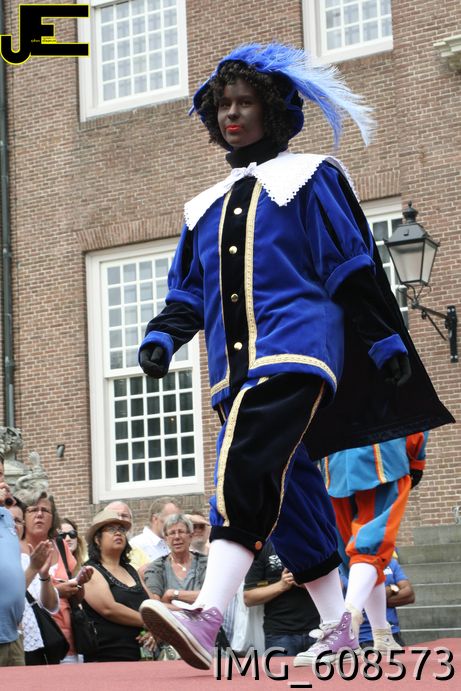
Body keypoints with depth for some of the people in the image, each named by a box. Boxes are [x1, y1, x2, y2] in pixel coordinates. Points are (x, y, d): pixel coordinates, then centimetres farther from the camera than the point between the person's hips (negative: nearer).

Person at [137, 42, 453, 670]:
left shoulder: (310, 178, 6)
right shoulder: (207, 207, 23)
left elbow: (355, 267, 2)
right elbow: (187, 291, 21)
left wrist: (385, 341, -3)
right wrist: (162, 337, 2)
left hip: (295, 349, -6)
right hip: (236, 366, 7)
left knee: (247, 470, -24)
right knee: (290, 492, 6)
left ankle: (206, 620, -36)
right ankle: (339, 632, 14)